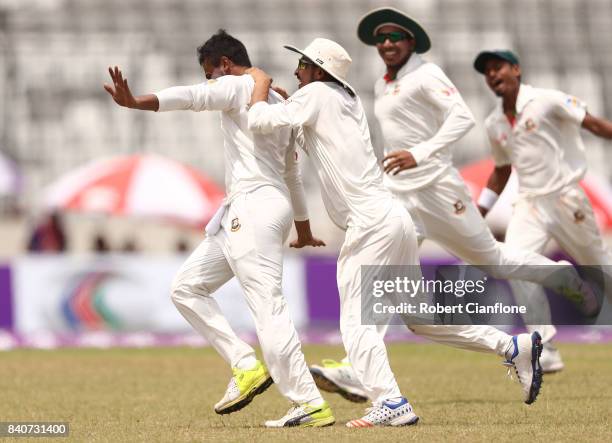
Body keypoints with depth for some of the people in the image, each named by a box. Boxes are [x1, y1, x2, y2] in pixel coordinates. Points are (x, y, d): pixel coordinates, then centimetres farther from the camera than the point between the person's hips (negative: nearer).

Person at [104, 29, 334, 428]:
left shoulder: (237, 86, -3)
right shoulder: (279, 102, 24)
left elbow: (190, 96, -23)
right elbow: (293, 174, 33)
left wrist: (135, 103, -38)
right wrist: (304, 230, 43)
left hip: (254, 206, -10)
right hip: (241, 213, 10)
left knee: (269, 309, -13)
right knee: (187, 287, 13)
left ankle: (312, 406, -14)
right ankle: (247, 367, 6)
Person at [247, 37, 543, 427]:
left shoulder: (317, 94, -5)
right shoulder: (350, 99, 18)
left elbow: (262, 121, -11)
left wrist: (261, 85, 7)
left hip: (371, 221, -9)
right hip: (394, 216, 9)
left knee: (356, 321, -8)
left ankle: (391, 404, -17)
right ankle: (514, 346, 13)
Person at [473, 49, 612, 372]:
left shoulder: (546, 101, -7)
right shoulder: (494, 124, 12)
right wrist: (480, 211, 19)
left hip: (565, 198, -5)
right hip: (530, 205, 5)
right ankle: (545, 352, -17)